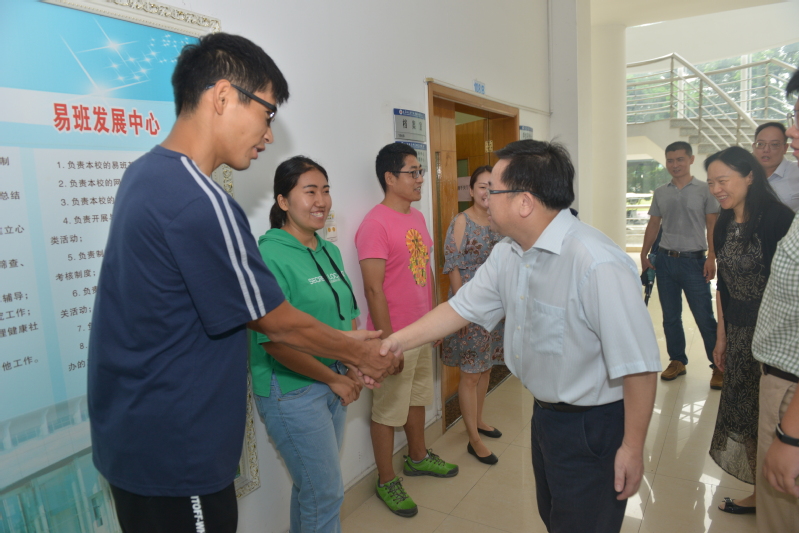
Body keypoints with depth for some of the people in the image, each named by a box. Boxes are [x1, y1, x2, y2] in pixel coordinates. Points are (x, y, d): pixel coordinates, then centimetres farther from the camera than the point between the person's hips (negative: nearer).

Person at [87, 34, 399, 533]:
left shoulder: (146, 173, 4)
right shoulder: (202, 203, -27)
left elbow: (240, 305, 8)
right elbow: (276, 321, -15)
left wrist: (342, 339, 11)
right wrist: (362, 354, 2)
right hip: (174, 455, -9)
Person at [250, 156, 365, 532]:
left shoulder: (330, 251, 6)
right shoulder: (269, 255, -18)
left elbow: (348, 314, 12)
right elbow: (275, 341, -22)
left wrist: (354, 367, -3)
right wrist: (333, 378, -14)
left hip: (333, 382, 7)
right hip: (291, 390, -7)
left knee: (311, 484, 22)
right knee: (327, 493, 5)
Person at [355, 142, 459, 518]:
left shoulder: (417, 217, 8)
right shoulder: (375, 224, -19)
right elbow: (373, 289, -21)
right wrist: (388, 342, -20)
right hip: (395, 336, -8)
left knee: (418, 397, 23)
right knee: (388, 410, 7)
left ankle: (418, 457, 45)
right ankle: (386, 482, 25)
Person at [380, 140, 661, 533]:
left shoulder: (597, 265, -31)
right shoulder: (507, 254, -4)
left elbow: (638, 365, -27)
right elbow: (463, 307, 3)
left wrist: (633, 448, -18)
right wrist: (396, 341, 0)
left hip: (591, 426, -7)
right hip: (545, 412, 8)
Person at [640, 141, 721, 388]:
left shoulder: (704, 190, -1)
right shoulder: (660, 193, 9)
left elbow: (712, 226, -3)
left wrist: (711, 257, -11)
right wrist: (644, 255, 7)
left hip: (693, 260, -4)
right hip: (665, 260, 4)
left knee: (705, 317, -3)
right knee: (670, 317, 10)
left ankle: (719, 366, 10)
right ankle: (677, 361, 23)